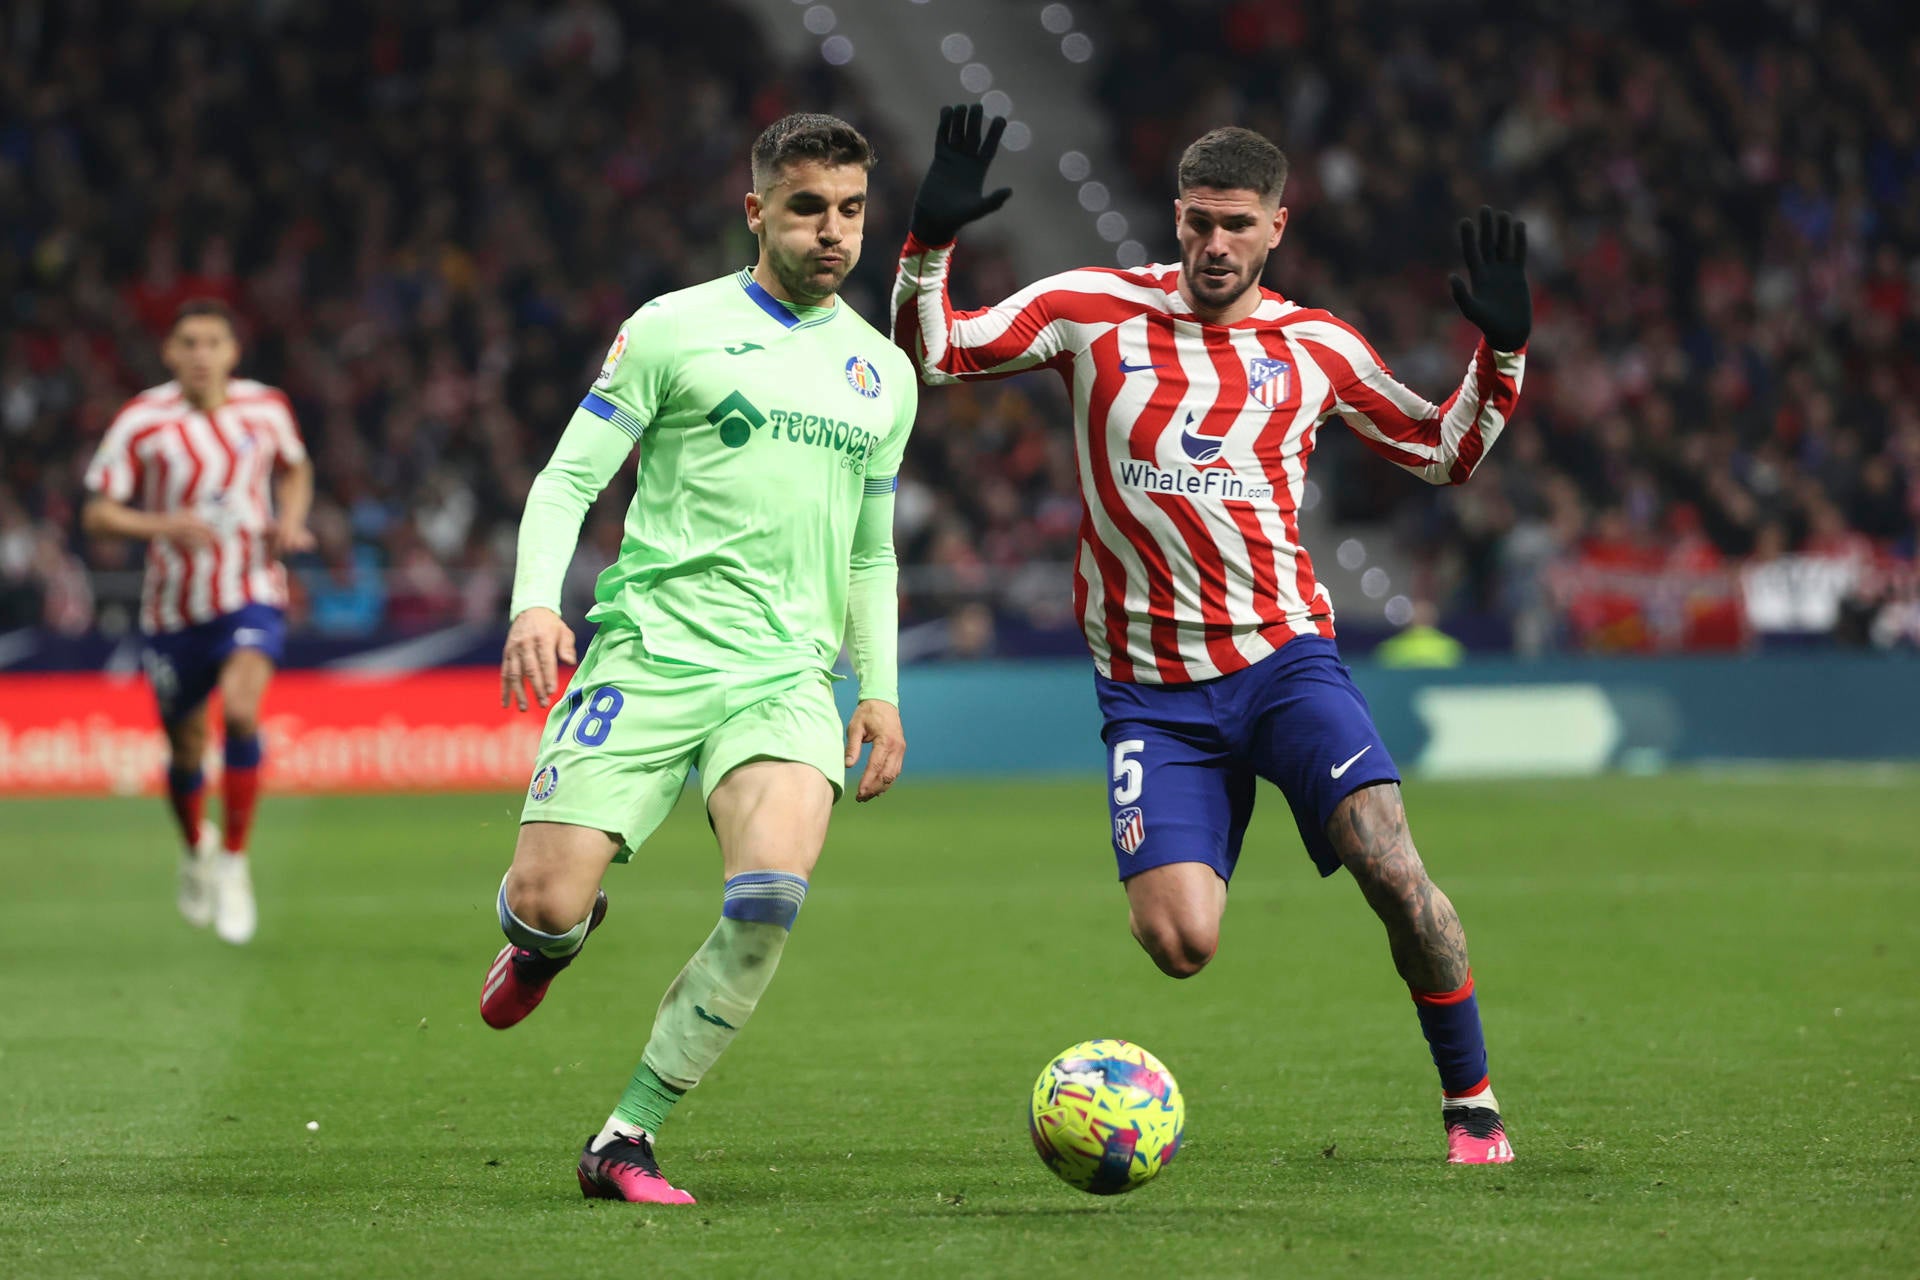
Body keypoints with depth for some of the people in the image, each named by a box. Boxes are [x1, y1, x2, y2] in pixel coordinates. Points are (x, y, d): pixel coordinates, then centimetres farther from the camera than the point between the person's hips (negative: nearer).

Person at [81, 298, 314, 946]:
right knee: (186, 752, 10)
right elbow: (97, 513, -7)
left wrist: (290, 521, -1)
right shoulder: (142, 421, -10)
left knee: (240, 710, -26)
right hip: (174, 608, 0)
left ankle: (234, 862, -10)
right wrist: (163, 524, -25)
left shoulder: (266, 408, -2)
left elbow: (294, 469, 19)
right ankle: (196, 847, 44)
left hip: (251, 595, 0)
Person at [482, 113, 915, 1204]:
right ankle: (551, 939, 28)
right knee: (546, 899, -14)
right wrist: (536, 603, -14)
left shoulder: (883, 374, 18)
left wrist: (882, 689, 14)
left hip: (787, 677, 3)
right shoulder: (675, 329, 3)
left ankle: (626, 1141, -13)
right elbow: (568, 480, 2)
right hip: (651, 654, -3)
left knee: (771, 894, -25)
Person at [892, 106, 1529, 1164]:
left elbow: (1445, 452, 18)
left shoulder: (1316, 345, 7)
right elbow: (931, 354, 4)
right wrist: (930, 243, -10)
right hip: (1151, 694, -1)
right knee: (1177, 945, -16)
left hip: (1285, 656, 1)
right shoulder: (1095, 311, 2)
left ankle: (1472, 1101, -2)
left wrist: (1501, 350, 3)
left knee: (1392, 869, -19)